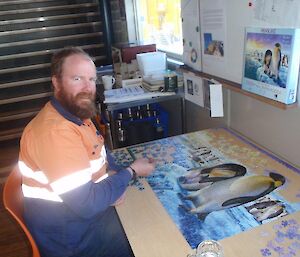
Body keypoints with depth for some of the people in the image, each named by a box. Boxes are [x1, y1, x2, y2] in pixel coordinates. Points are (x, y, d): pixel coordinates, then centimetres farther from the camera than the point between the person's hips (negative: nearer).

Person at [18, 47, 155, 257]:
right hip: (70, 237, -8)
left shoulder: (76, 115, 2)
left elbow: (99, 155, 15)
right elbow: (87, 204, -30)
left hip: (93, 212, 8)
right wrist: (131, 172, -16)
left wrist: (120, 172, -7)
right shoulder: (54, 132, -29)